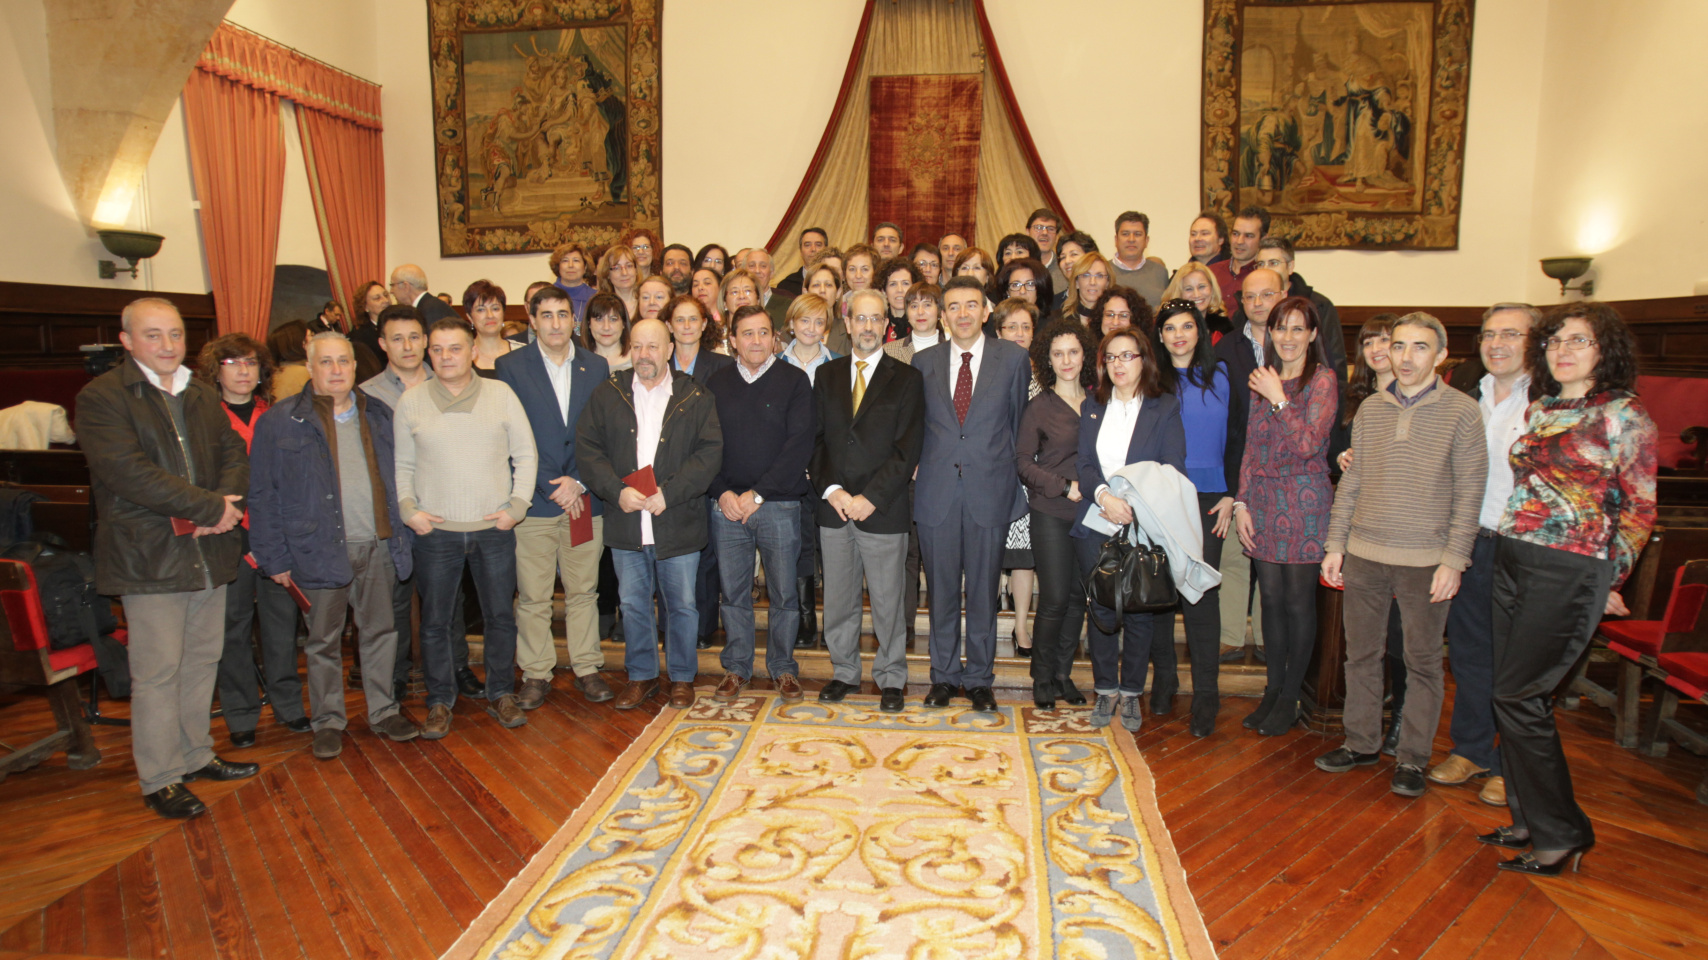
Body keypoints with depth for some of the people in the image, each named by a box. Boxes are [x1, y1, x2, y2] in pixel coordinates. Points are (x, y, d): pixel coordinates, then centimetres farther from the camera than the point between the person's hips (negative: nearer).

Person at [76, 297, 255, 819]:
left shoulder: (203, 396, 15)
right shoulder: (101, 398, -8)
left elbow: (234, 452, 10)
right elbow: (128, 471, -19)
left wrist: (227, 503, -11)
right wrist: (211, 507, -19)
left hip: (209, 553, 6)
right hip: (149, 556, -6)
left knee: (203, 660, 14)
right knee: (157, 671, 0)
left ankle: (196, 755, 28)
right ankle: (160, 779, 13)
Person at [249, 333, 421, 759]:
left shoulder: (377, 415, 9)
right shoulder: (280, 422, -2)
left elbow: (394, 480, 13)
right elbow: (263, 495, -2)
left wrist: (399, 536, 6)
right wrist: (274, 558, -5)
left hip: (376, 547, 3)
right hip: (320, 549, -3)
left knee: (381, 631, 11)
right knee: (323, 642, 8)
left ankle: (383, 711, 26)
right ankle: (328, 722, 23)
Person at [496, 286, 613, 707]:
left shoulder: (596, 367, 9)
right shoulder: (510, 367, 1)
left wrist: (579, 482, -7)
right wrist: (551, 487, -10)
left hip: (584, 499, 2)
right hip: (533, 500, -2)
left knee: (583, 590, 10)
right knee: (532, 596, 3)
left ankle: (587, 668, 21)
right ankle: (536, 674, 16)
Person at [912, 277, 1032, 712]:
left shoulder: (1013, 358, 3)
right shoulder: (924, 361, 7)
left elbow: (1019, 420, 8)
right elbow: (916, 426, 13)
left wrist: (1012, 477, 7)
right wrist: (923, 466, 5)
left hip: (990, 491, -1)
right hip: (937, 492, 1)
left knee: (983, 591, 8)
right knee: (941, 590, 9)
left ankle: (979, 678, 23)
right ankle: (944, 675, 25)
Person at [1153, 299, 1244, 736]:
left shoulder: (1221, 376, 7)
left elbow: (1236, 437, 8)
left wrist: (1231, 494, 1)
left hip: (1207, 497, 0)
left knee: (1201, 591, -3)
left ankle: (1205, 695, 4)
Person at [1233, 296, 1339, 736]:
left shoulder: (1322, 380, -4)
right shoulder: (1262, 380, 12)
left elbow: (1308, 444, -15)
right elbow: (1250, 447, 11)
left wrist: (1278, 400, -12)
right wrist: (1242, 502, 6)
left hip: (1305, 501, -5)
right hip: (1263, 499, 5)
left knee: (1298, 599, 2)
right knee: (1271, 597, 10)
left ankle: (1291, 697, 15)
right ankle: (1273, 689, 21)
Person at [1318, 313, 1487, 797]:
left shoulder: (1462, 411, -3)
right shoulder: (1370, 409, 7)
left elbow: (1469, 493, -4)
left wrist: (1454, 559, -10)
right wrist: (1335, 544, 7)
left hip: (1426, 560, -3)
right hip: (1364, 555, 4)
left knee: (1423, 661, 6)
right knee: (1361, 653, 12)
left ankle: (1412, 758, 18)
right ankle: (1362, 743, 26)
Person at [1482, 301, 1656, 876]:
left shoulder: (1624, 414, -6)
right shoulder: (1539, 410, 13)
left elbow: (1640, 509, -3)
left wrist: (1610, 579, -2)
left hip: (1571, 570, -7)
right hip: (1512, 559, 7)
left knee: (1518, 697, -6)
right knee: (1512, 695, 9)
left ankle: (1562, 834, 10)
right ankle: (1530, 819, 23)